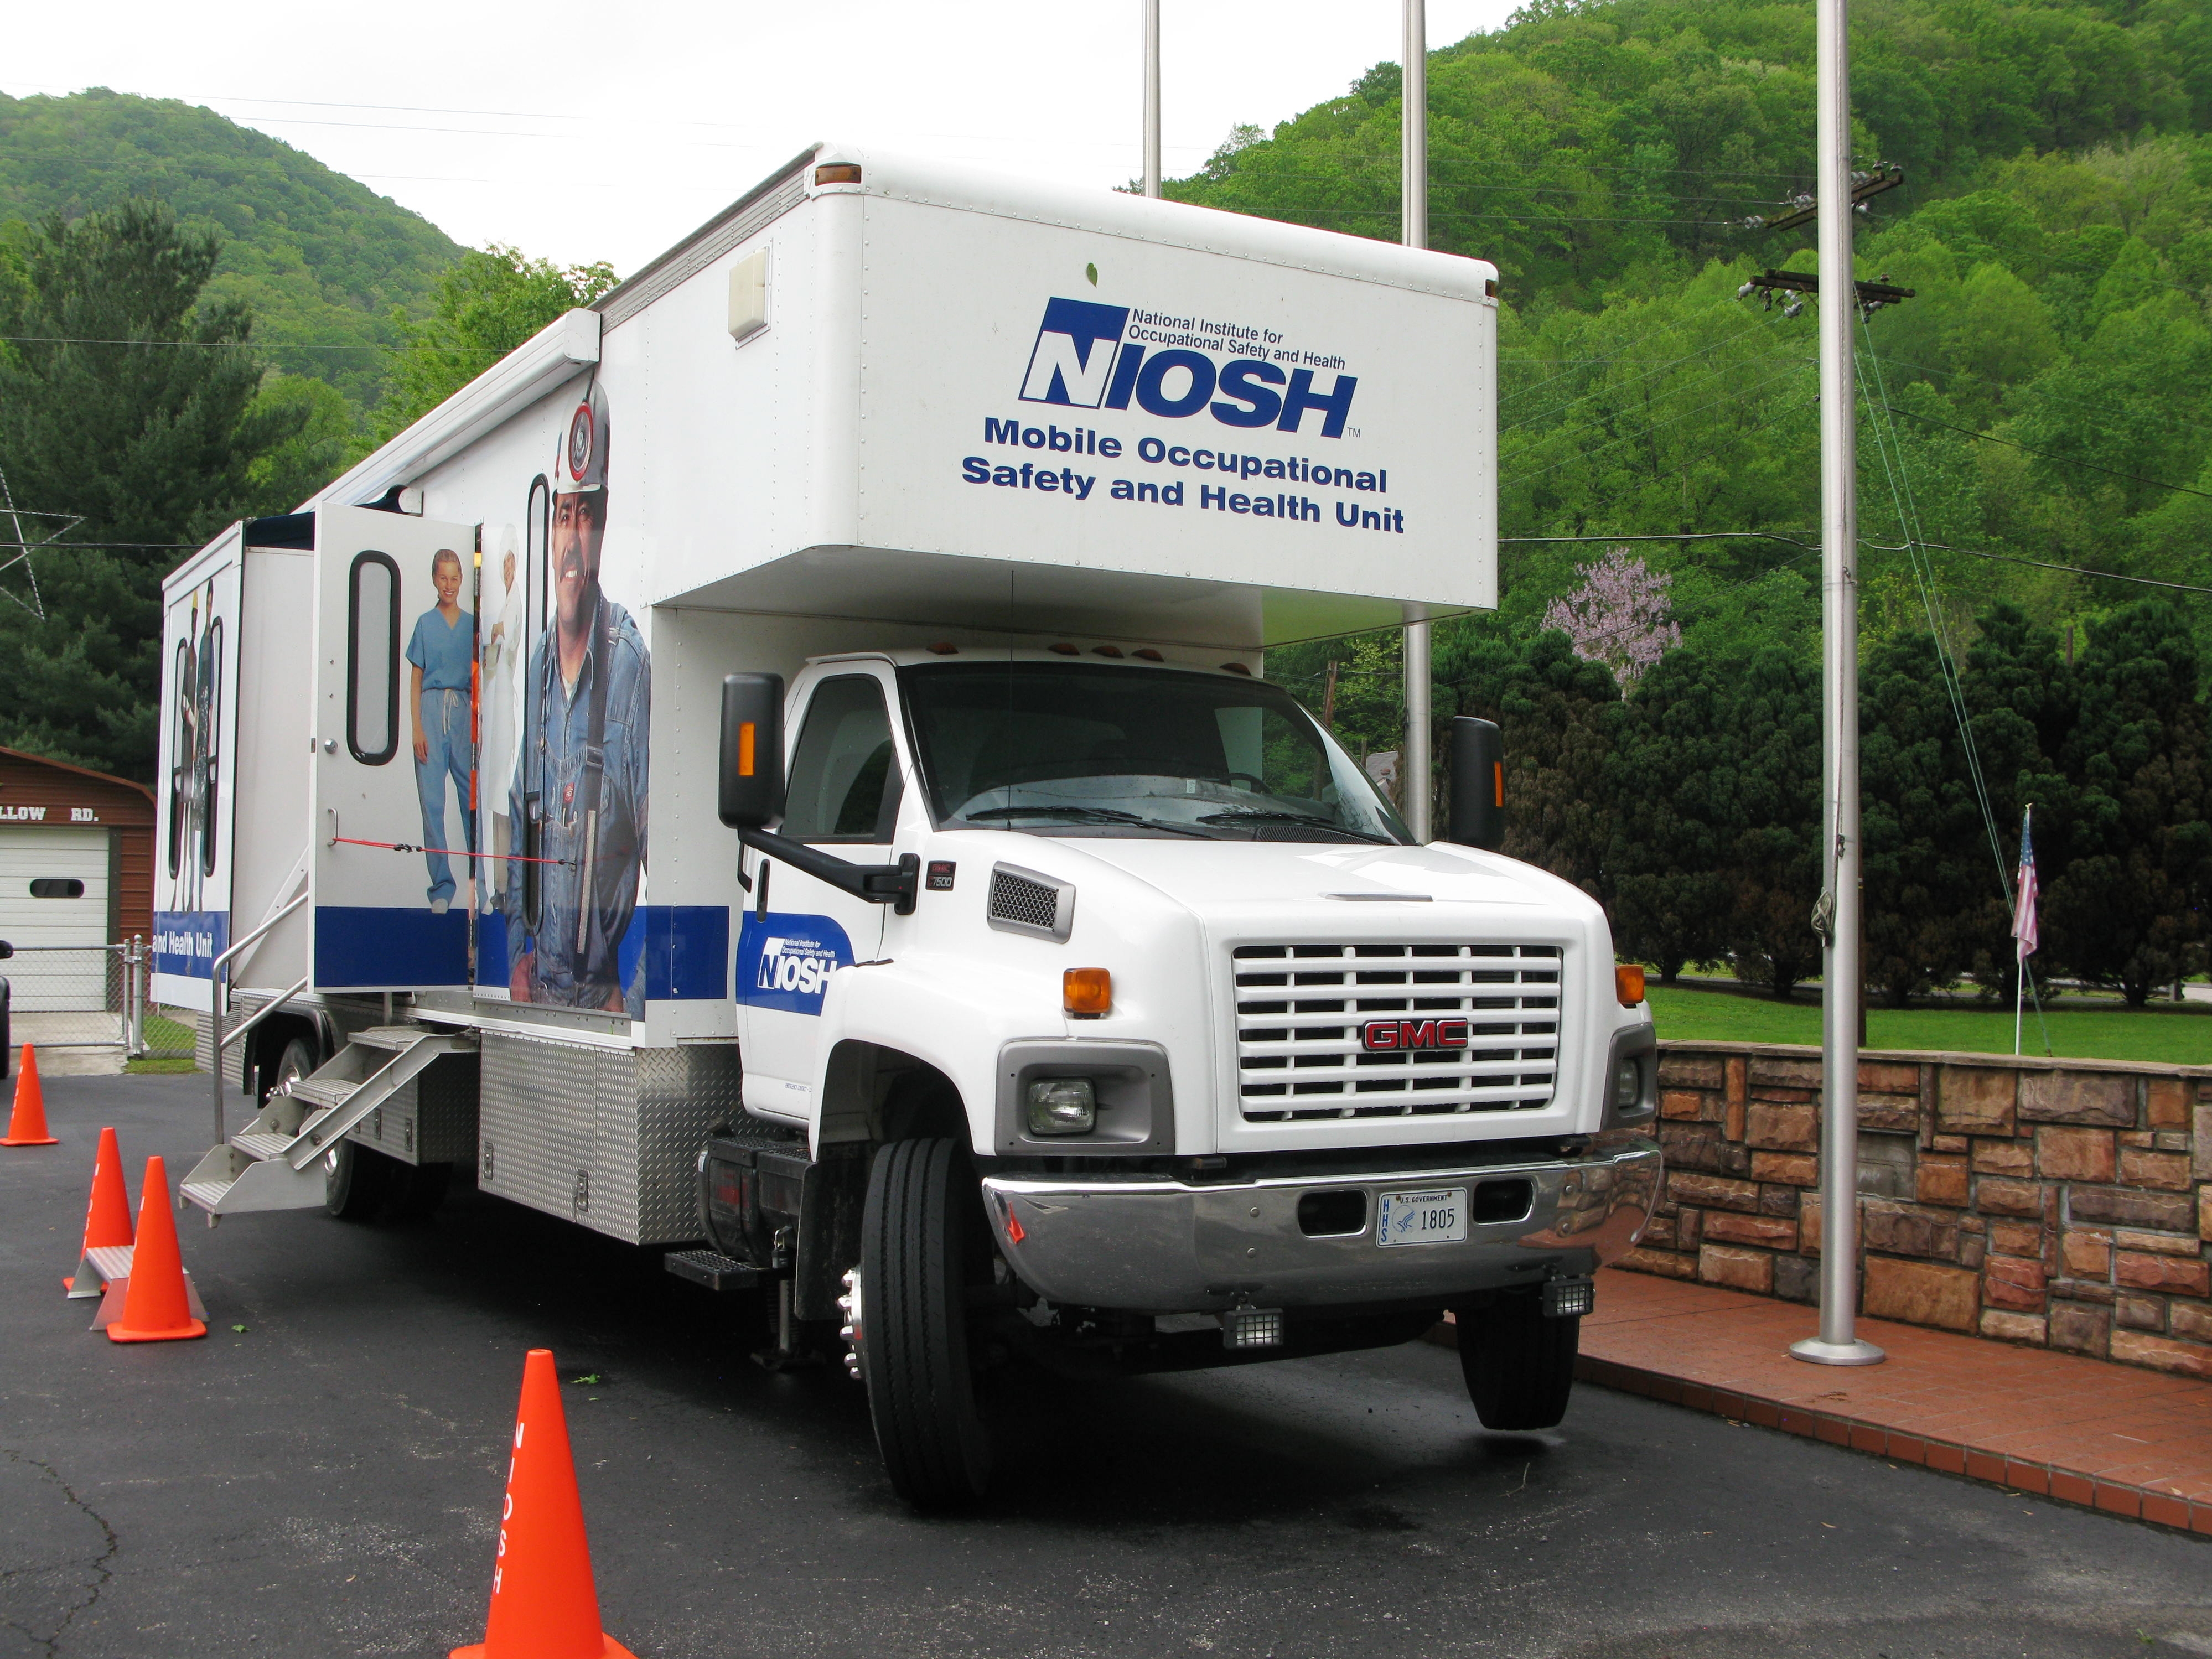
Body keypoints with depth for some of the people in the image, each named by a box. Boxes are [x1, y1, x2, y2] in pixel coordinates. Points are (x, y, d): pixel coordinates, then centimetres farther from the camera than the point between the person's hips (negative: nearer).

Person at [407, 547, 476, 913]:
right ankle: (442, 887, 3)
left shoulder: (472, 624, 12)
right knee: (432, 800, -2)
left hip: (465, 710, 1)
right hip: (432, 708, -1)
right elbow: (416, 679, 6)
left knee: (473, 796, -3)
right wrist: (417, 727, -4)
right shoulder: (425, 624, 9)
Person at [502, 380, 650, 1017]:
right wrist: (518, 956, 10)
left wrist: (630, 996, -15)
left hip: (606, 989, -6)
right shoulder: (535, 665, 9)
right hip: (537, 986, 6)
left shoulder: (631, 662, -13)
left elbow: (656, 851, -14)